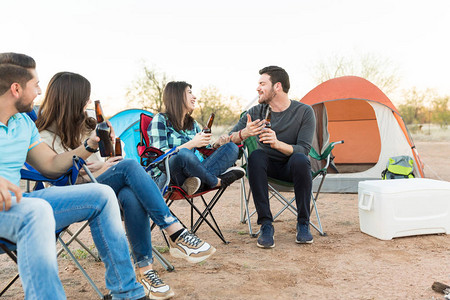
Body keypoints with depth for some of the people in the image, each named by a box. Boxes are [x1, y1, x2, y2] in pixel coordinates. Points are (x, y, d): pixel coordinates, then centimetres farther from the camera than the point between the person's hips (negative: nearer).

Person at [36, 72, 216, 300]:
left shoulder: (84, 124, 19)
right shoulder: (46, 137, -3)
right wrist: (101, 170, -11)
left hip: (104, 184, 5)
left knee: (132, 198, -33)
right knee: (129, 166, -32)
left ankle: (145, 269, -31)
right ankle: (177, 235, -36)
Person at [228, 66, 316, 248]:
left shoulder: (304, 112, -10)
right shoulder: (256, 112, -5)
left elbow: (304, 149, -19)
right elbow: (229, 139, -10)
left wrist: (278, 144, -38)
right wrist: (243, 134, -34)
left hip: (292, 168, -1)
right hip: (268, 167, 2)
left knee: (300, 159, -36)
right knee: (256, 156, -32)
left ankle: (303, 224, -20)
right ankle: (265, 225, -29)